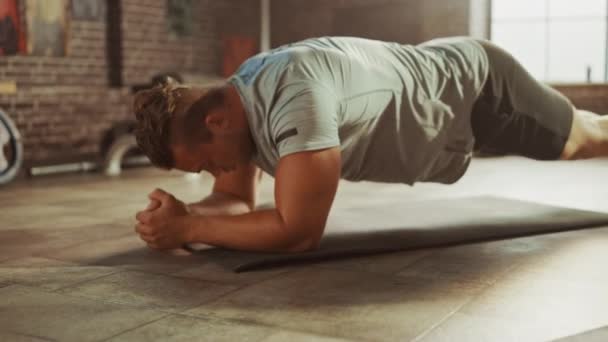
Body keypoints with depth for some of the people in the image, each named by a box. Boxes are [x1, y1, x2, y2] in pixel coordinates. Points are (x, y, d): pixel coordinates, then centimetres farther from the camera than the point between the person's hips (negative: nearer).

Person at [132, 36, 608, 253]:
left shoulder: (293, 96, -44)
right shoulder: (236, 101, -14)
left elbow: (299, 232, -44)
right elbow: (237, 199, -4)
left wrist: (188, 228, -39)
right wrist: (181, 212, -25)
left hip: (477, 86, -7)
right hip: (444, 78, 7)